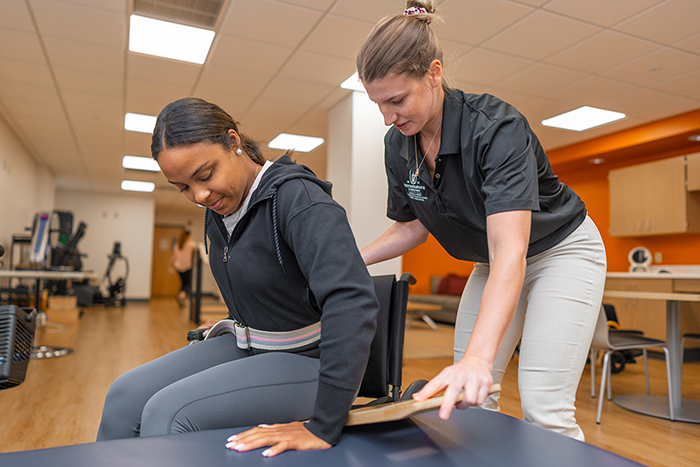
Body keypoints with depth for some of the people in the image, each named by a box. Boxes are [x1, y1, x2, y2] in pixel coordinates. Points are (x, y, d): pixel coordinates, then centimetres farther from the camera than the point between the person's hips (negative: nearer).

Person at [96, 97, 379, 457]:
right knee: (126, 397, -2)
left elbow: (352, 300, -38)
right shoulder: (219, 205, 3)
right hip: (247, 346, 8)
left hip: (308, 360, -8)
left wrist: (323, 427, -37)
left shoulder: (296, 197, -25)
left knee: (167, 414, -21)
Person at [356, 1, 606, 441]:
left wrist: (479, 357, -51)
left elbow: (510, 253, -40)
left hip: (561, 251, -6)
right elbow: (413, 227, 3)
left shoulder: (496, 127, -31)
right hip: (493, 264, 6)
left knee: (544, 411, -11)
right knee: (465, 396, 5)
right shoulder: (397, 145, -11)